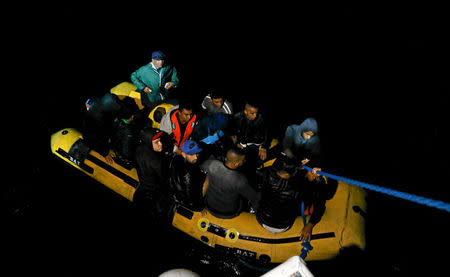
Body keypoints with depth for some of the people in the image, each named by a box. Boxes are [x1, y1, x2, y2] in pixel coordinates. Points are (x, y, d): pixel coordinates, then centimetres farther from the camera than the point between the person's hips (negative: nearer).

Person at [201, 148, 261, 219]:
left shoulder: (212, 164, -27)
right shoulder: (240, 180, -37)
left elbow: (201, 166, -1)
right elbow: (254, 198, -22)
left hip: (209, 206, 3)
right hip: (228, 214, -3)